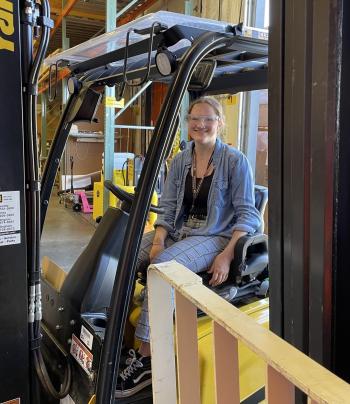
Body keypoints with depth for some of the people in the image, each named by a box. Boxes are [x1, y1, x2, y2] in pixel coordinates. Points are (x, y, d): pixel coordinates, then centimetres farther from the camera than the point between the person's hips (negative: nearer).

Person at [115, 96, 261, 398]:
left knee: (162, 264, -32)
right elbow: (168, 209, 9)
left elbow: (247, 214, -7)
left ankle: (146, 359, -22)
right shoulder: (180, 161, 11)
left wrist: (227, 255, -20)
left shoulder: (235, 161, -5)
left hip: (215, 236, -6)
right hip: (179, 232, 6)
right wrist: (158, 241, -10)